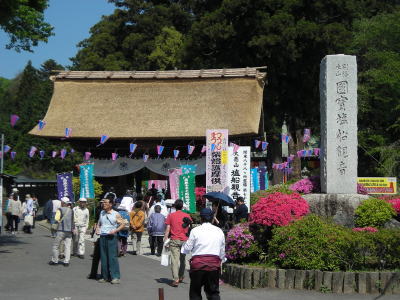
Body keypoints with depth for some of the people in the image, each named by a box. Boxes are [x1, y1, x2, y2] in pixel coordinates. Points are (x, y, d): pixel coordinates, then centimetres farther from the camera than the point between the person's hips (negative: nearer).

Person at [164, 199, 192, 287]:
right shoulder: (187, 216, 6)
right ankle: (181, 277, 29)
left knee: (175, 260, -5)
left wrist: (165, 240, 1)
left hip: (174, 240, -2)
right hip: (184, 240, 2)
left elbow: (167, 229, -3)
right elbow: (190, 229, 8)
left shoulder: (170, 216, 1)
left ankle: (176, 280, -12)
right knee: (182, 259, 18)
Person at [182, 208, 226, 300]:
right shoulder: (219, 231, 7)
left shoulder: (195, 230, -3)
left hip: (198, 264, -2)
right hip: (214, 263, 3)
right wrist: (221, 261, 27)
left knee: (195, 292, 9)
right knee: (213, 292, 10)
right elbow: (222, 251, 12)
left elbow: (187, 248, 2)